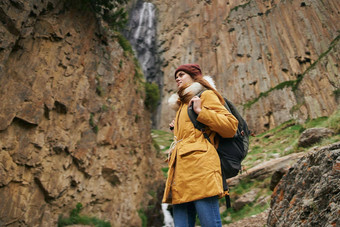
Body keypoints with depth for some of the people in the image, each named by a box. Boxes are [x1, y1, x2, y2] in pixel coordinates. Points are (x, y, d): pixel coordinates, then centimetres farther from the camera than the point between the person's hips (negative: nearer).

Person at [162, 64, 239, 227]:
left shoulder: (206, 95, 10)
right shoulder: (182, 105, 32)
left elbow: (231, 126, -2)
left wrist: (200, 111, -5)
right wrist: (176, 129, 24)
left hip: (200, 165, -7)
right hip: (180, 172, 8)